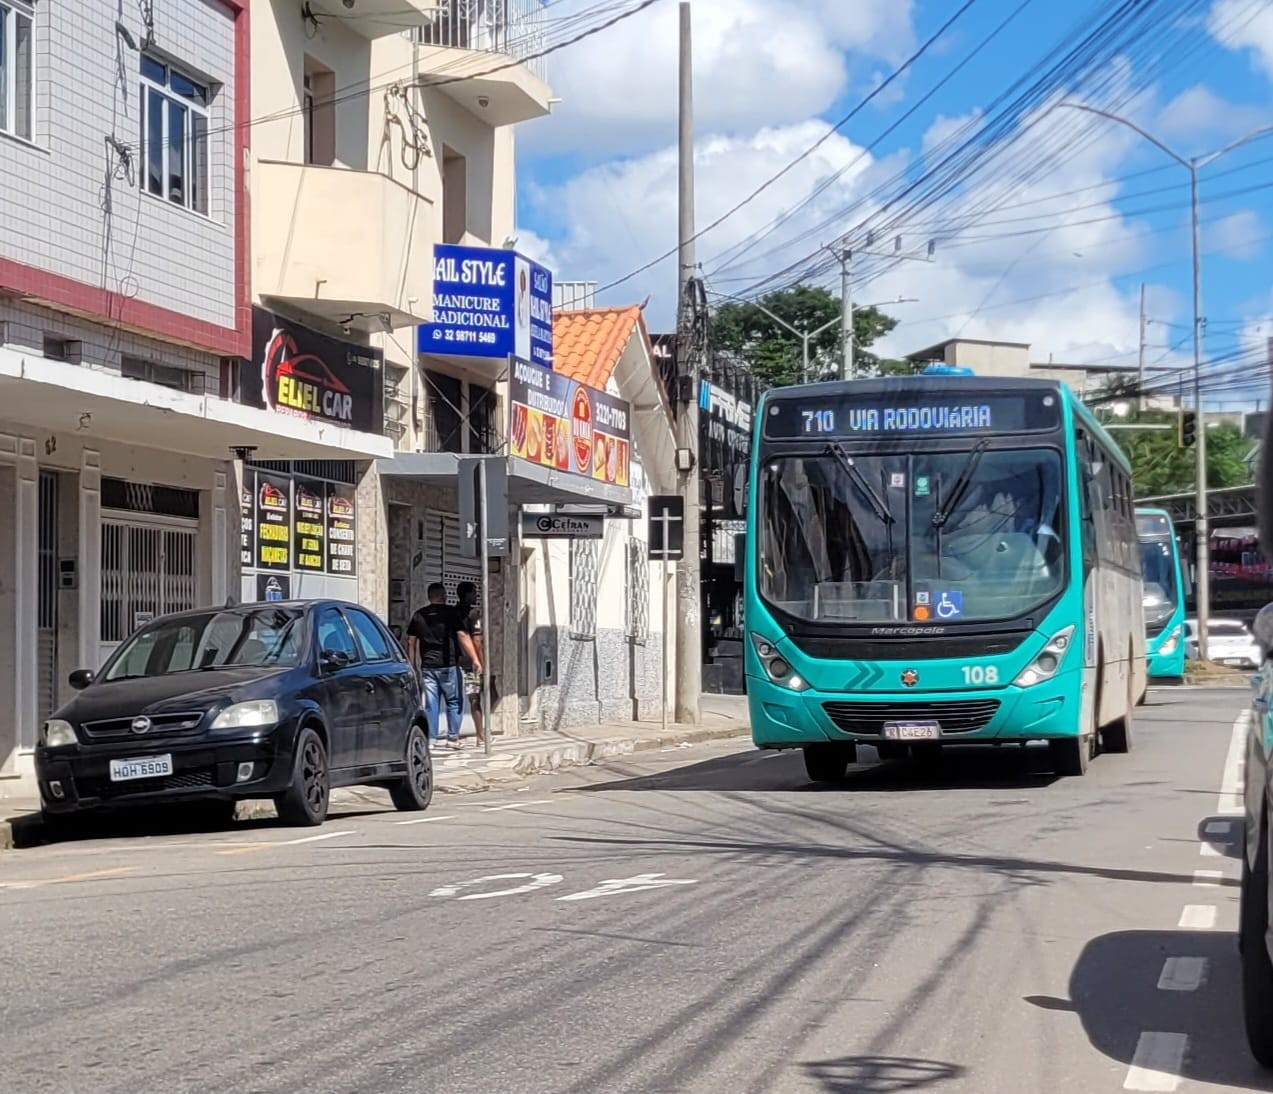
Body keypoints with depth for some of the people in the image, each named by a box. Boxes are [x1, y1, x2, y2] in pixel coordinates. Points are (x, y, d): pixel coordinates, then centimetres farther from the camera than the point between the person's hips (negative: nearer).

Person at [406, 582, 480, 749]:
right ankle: (453, 737, 5)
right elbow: (463, 636, -11)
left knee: (431, 704, 6)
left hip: (427, 666, 3)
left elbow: (411, 643, 10)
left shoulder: (419, 615, 8)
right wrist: (475, 659, -11)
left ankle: (430, 739, 3)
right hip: (448, 665, -3)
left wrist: (413, 666, 17)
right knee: (454, 702, 7)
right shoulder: (450, 612, -4)